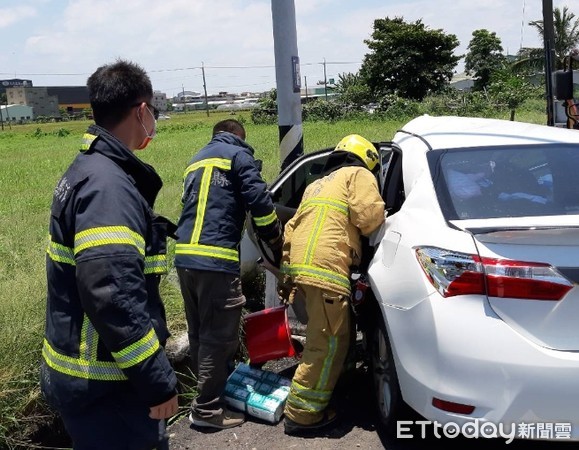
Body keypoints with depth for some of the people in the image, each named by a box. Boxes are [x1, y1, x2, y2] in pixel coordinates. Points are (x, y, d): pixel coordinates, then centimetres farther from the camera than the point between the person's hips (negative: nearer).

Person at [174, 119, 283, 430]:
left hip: (185, 256, 8)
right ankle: (207, 408, 6)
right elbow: (258, 200, -7)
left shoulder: (196, 161, 27)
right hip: (216, 258, -8)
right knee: (218, 337, 0)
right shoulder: (238, 155, 4)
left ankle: (207, 392, 30)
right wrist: (276, 241, 7)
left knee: (199, 334, 17)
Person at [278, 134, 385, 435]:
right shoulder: (358, 175, 10)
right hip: (326, 267, -9)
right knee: (328, 343, -4)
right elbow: (369, 216, -6)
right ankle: (302, 414, 0)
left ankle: (304, 406, 30)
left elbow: (291, 229, 28)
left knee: (321, 338, 21)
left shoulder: (316, 185, 33)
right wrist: (379, 225, 17)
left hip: (302, 265, 9)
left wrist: (288, 274, 29)